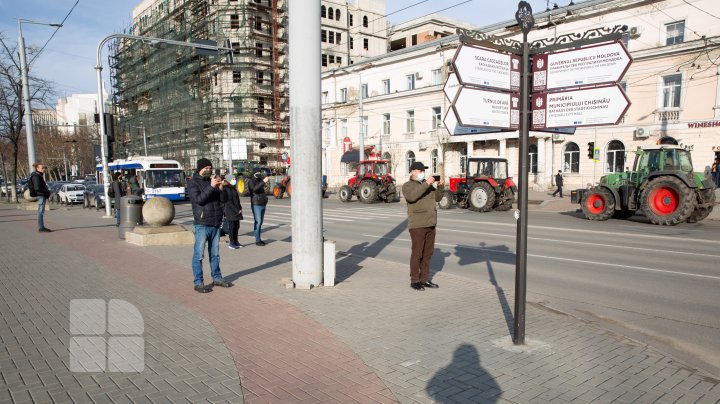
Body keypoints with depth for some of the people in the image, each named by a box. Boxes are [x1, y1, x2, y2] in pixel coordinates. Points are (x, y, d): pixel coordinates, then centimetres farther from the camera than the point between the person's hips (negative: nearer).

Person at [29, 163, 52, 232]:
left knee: (41, 212, 12)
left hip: (43, 195, 10)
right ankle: (41, 228, -5)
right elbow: (37, 188, -21)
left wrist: (47, 191, 9)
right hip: (41, 195, -10)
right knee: (41, 212, -7)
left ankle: (41, 227, 16)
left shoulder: (39, 176, 17)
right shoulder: (36, 176, -13)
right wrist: (46, 191, -15)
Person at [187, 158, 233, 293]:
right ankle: (198, 283, 3)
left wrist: (220, 188, -9)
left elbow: (223, 199, 8)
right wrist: (211, 186, -24)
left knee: (215, 254, 14)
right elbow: (198, 199, -19)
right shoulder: (193, 183, -3)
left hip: (216, 224, 6)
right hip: (202, 224, -6)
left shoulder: (212, 181, 13)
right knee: (199, 255, -2)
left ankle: (217, 278, 24)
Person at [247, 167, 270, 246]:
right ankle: (257, 240, -10)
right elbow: (255, 189, -25)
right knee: (257, 222, -12)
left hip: (263, 204, 8)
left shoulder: (260, 180, 17)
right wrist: (263, 182, -32)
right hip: (256, 205, -8)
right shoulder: (251, 181, -6)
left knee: (260, 222, 10)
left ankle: (259, 239, 16)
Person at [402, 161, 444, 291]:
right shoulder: (407, 186, -3)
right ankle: (414, 281, 6)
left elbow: (437, 198, 13)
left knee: (428, 253, 10)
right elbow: (412, 196, -24)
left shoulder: (428, 185, 18)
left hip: (430, 224, 7)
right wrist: (426, 184, -27)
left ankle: (424, 279, 19)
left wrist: (441, 187, -5)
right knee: (417, 253, -3)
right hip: (417, 225, -7)